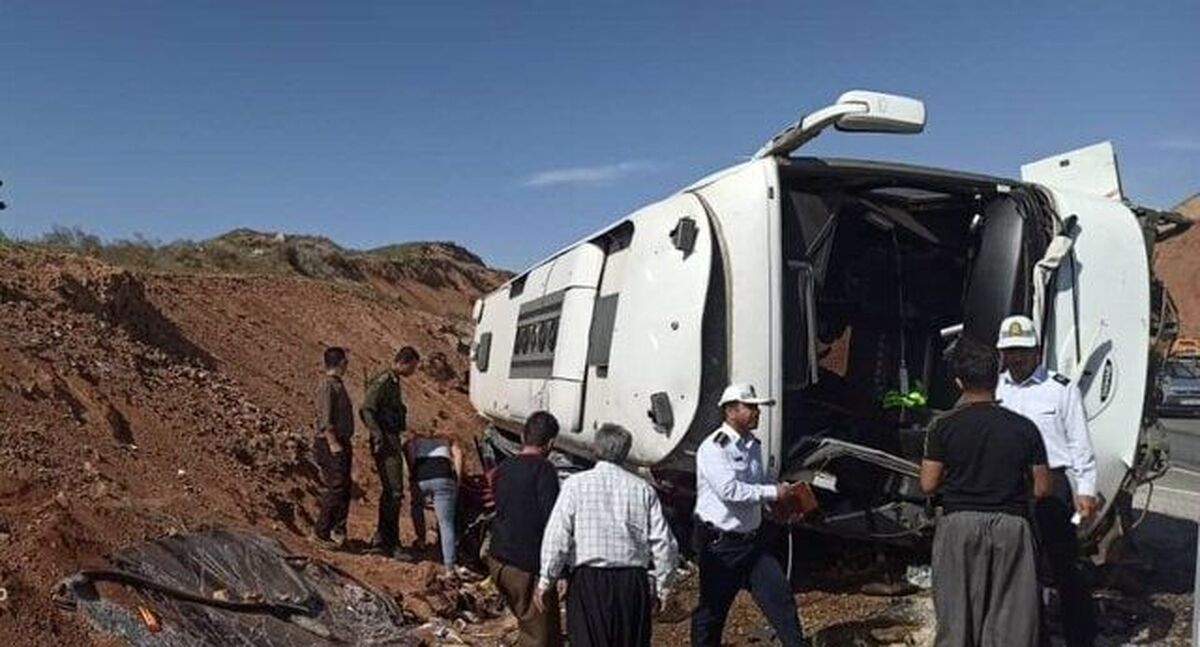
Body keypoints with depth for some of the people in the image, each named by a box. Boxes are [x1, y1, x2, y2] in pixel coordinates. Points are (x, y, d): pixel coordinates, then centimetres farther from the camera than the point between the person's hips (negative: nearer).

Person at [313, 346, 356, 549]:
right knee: (335, 488, -10)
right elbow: (324, 418, -19)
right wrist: (333, 443, -23)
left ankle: (337, 531, 20)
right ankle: (322, 532, -3)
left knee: (343, 489, 12)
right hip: (331, 444, -10)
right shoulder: (327, 385, -12)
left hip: (341, 443, 10)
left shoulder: (337, 384, 17)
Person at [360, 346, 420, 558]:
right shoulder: (382, 382, -13)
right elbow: (365, 410, -20)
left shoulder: (393, 382, 17)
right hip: (386, 442, -10)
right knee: (393, 491, -10)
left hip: (393, 442, 10)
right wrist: (379, 437, -25)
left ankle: (382, 540, 21)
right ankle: (389, 542, -5)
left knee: (390, 492, 14)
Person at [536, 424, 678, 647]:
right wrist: (661, 588, 13)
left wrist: (546, 581, 2)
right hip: (633, 582, 2)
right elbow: (663, 543, 2)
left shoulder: (576, 484, -2)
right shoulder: (643, 489, 4)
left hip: (588, 581, -2)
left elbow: (557, 538, -7)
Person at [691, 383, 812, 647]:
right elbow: (729, 490, -28)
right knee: (712, 608, 7)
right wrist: (774, 492, -22)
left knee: (779, 593, 5)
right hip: (719, 543, -7)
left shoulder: (753, 445, 10)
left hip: (751, 539, 7)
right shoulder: (713, 448, -17)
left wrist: (784, 500, 6)